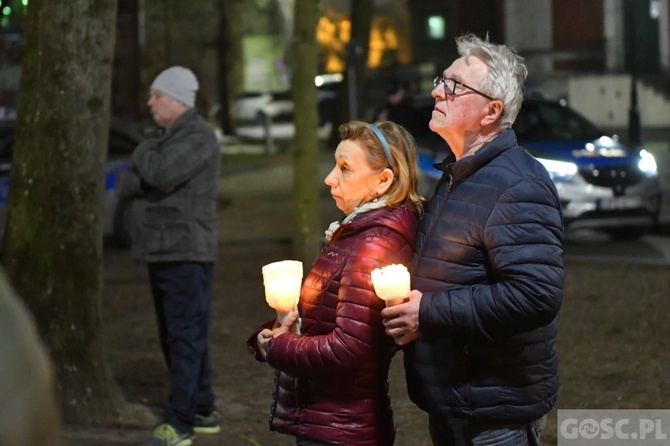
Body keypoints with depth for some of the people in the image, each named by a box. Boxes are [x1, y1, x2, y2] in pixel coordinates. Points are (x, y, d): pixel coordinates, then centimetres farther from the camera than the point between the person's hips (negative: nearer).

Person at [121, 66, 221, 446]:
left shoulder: (198, 136, -11)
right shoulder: (170, 139, 19)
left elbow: (160, 174, -25)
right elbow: (132, 186, 12)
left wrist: (142, 154, -4)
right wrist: (146, 178, -10)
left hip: (186, 255, -10)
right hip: (163, 253, 10)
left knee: (186, 337, -10)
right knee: (175, 338, 13)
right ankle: (203, 413, 22)